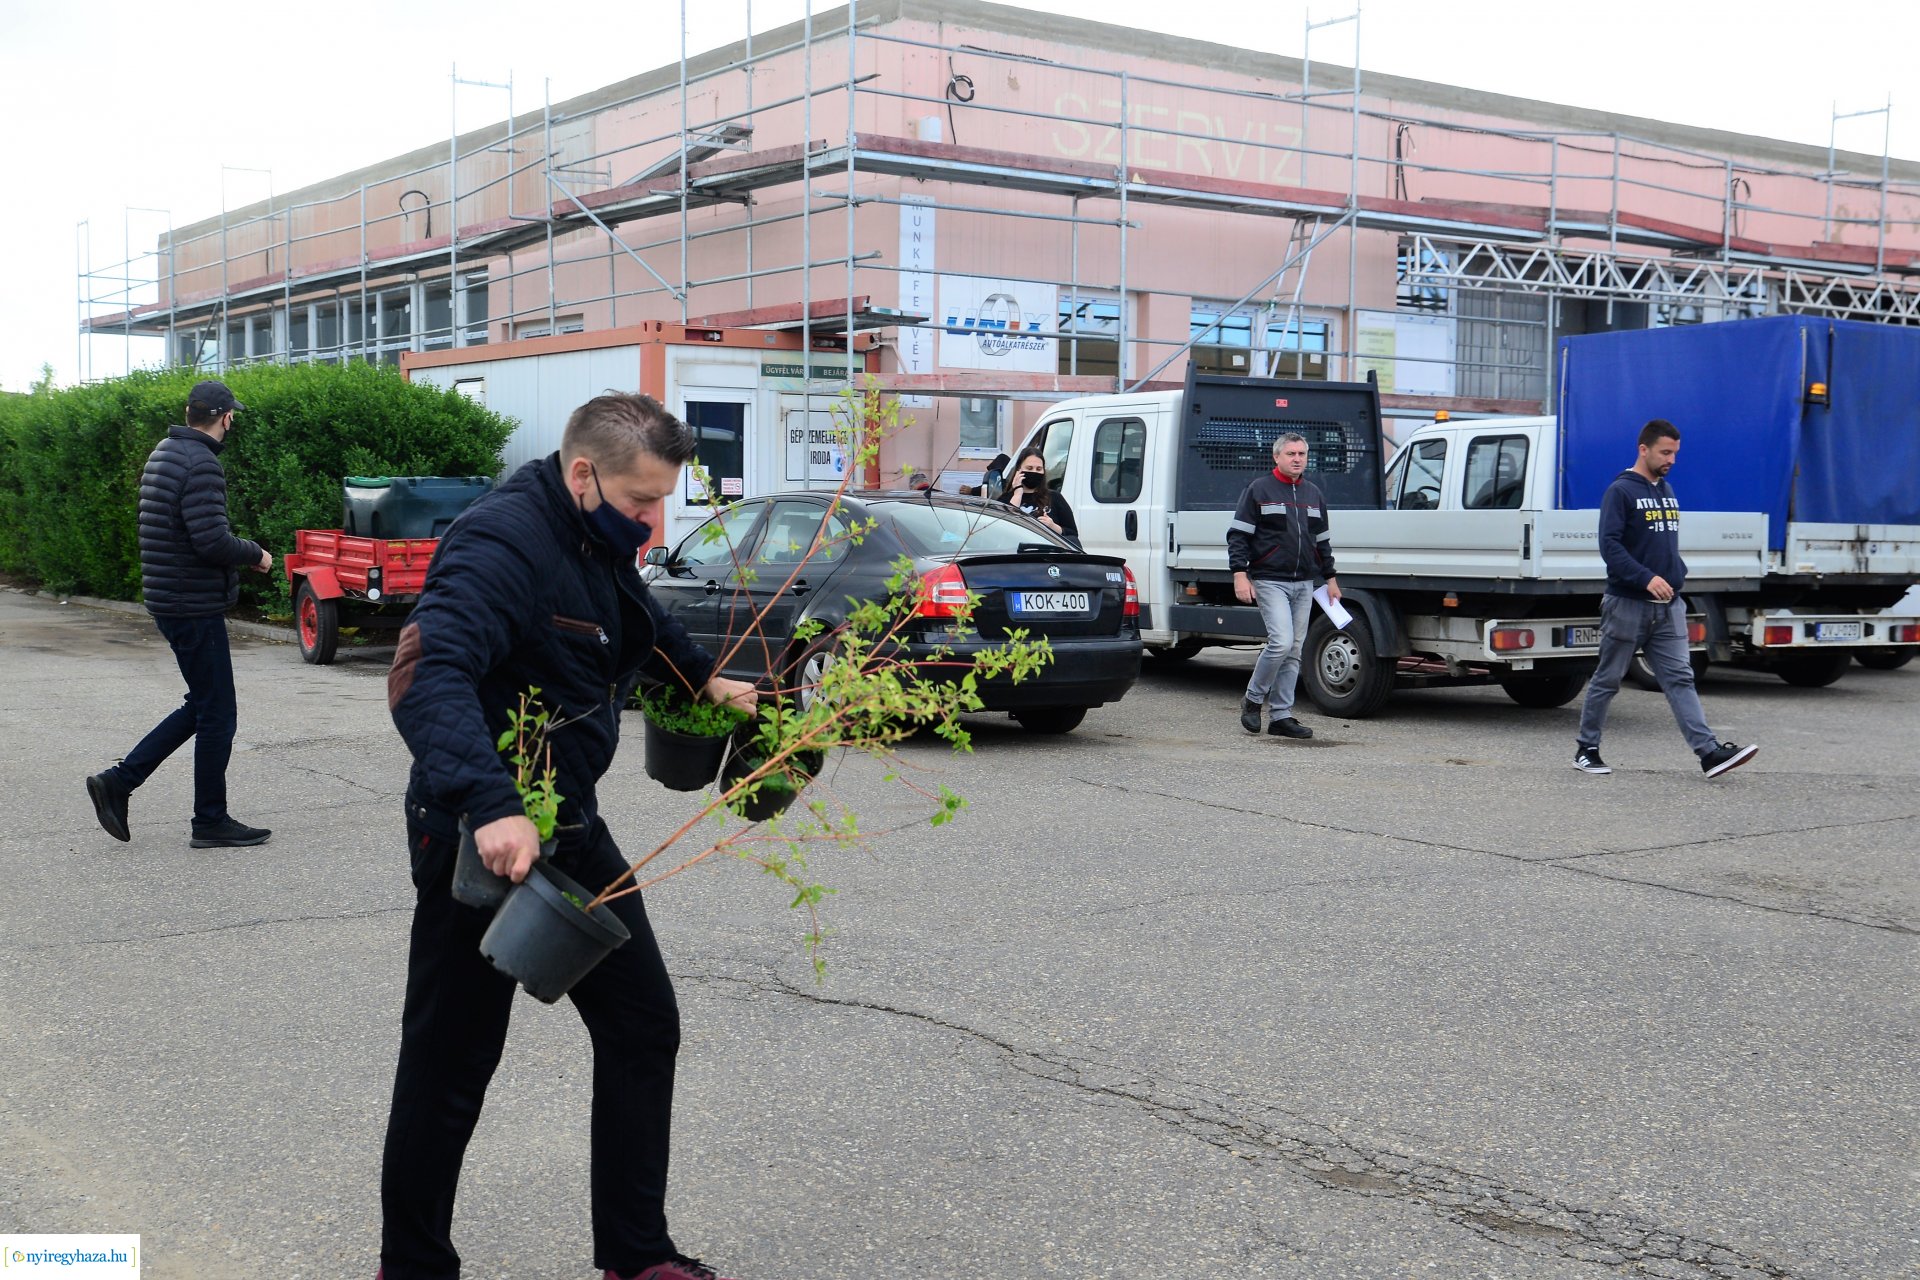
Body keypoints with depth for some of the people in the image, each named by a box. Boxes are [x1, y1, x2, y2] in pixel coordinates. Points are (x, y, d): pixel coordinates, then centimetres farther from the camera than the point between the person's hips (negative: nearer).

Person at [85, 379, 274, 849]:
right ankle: (211, 821, 9)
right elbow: (213, 542, -25)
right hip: (196, 605, -10)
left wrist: (240, 554, 14)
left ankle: (119, 780, 15)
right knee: (217, 713, 0)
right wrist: (255, 555, -7)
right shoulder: (201, 464, -18)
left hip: (168, 599, 10)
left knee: (204, 705, 17)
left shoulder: (163, 454, 13)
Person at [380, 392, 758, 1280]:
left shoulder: (599, 543, 7)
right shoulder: (500, 543, -23)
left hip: (569, 824, 9)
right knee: (451, 1067, 2)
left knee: (643, 1025, 12)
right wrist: (490, 806, -49)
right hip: (481, 834, -9)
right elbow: (426, 677, -38)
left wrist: (705, 680, 37)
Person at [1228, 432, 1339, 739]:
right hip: (1270, 581, -6)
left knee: (1294, 652, 5)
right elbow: (1237, 535, -5)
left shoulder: (1314, 494, 17)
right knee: (1281, 643, -18)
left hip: (1304, 584, 6)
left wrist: (1330, 578, 21)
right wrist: (1240, 575, -14)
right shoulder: (1258, 490, -1)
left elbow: (1322, 541, 24)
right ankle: (1253, 700, 2)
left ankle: (1281, 716, 10)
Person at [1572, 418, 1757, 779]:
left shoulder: (1667, 491, 15)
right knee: (1607, 679, 4)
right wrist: (1646, 578, -25)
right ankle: (1586, 749, 15)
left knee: (1680, 678, -1)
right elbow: (1609, 545, -17)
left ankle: (1709, 752, -9)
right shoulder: (1621, 491, -8)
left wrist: (1677, 578, 11)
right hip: (1627, 604, -6)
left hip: (1668, 607, 6)